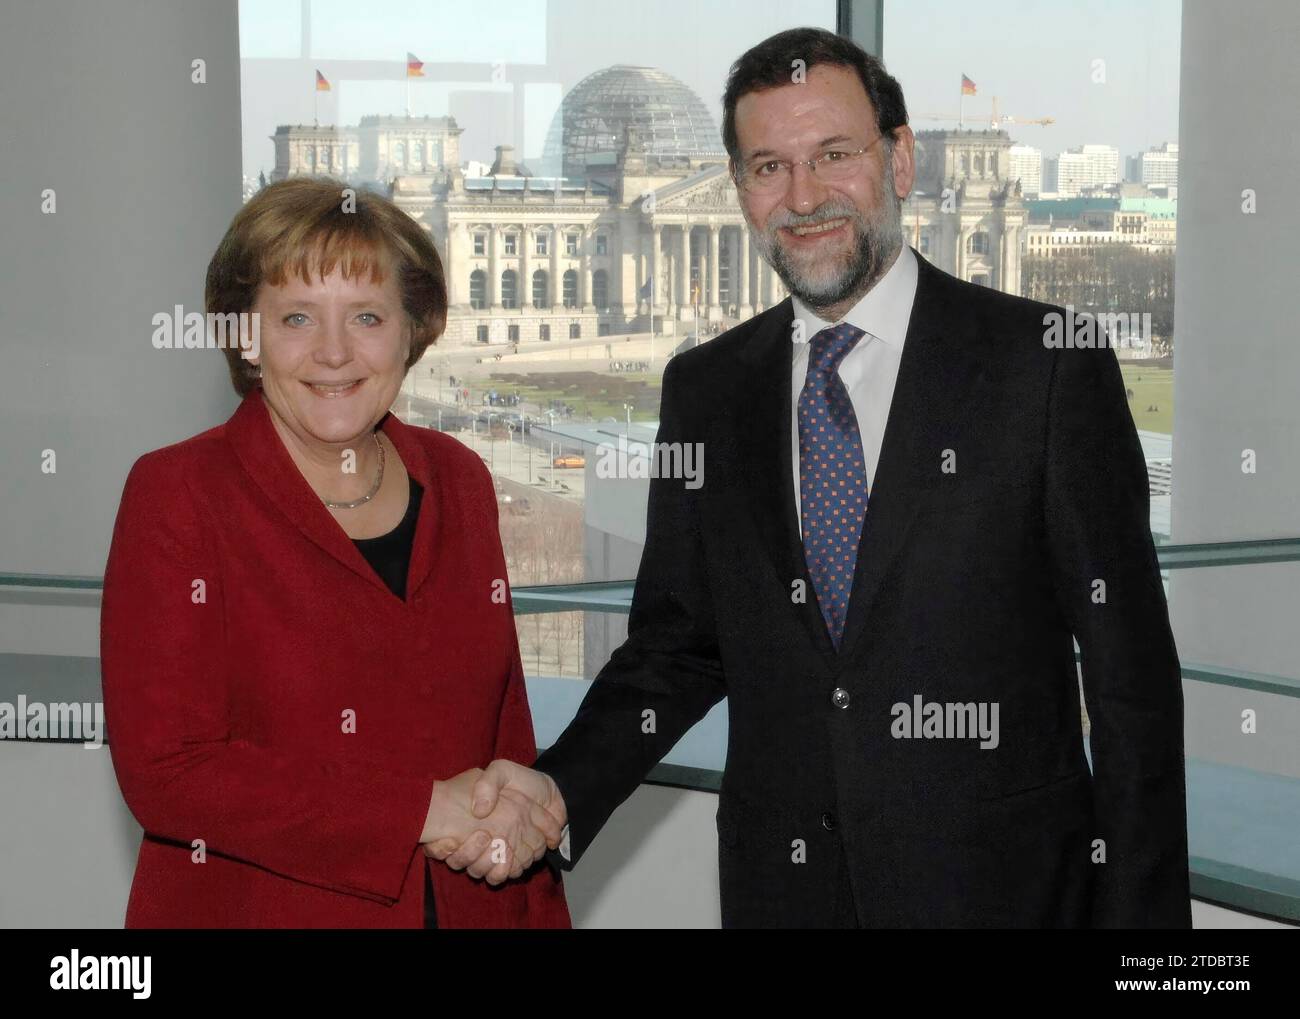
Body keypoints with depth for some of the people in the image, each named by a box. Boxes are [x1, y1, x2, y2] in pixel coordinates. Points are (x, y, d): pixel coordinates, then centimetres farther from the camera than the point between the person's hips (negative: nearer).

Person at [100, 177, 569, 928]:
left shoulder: (458, 482, 3)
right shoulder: (176, 495, -11)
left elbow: (505, 737, 7)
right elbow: (164, 772, -17)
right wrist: (424, 812, -19)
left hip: (468, 908, 4)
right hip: (248, 908, -4)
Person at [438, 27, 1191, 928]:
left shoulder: (1047, 365, -7)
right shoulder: (704, 390, 5)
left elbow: (1131, 668, -7)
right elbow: (678, 642, 8)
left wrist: (1141, 905, -9)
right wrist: (563, 791, -9)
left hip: (1001, 884, -3)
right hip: (779, 883, 4)